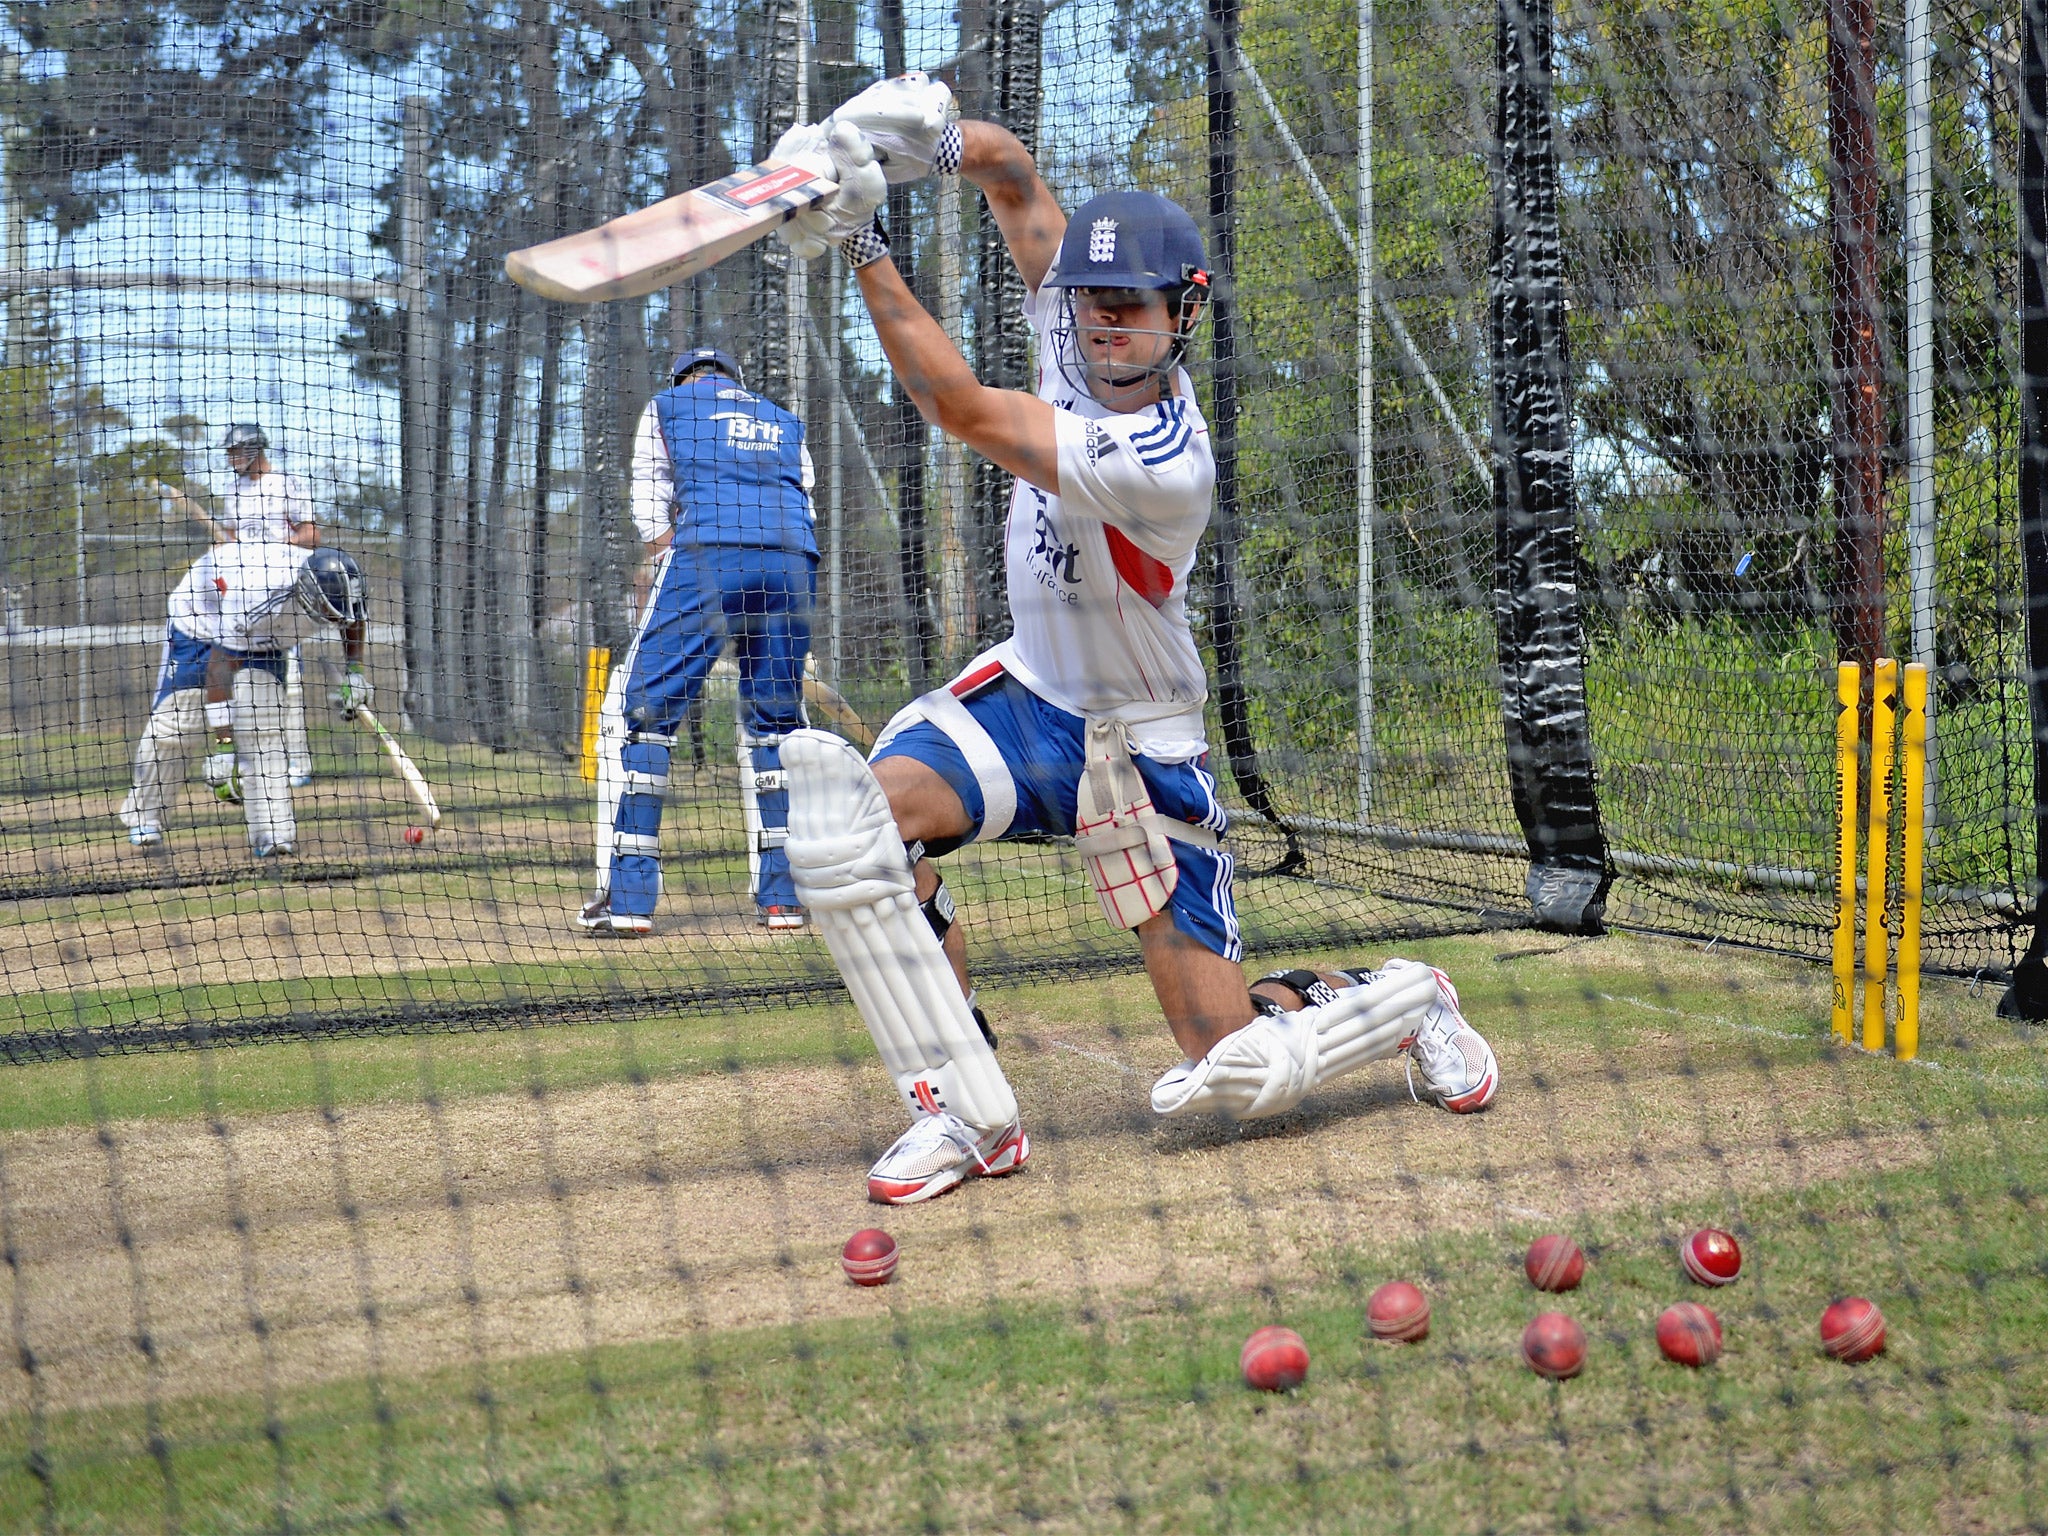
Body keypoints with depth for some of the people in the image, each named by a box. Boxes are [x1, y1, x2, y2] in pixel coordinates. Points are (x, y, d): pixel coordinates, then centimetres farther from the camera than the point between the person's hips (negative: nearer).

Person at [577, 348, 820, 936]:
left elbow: (651, 511, 13)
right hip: (794, 566, 4)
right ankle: (783, 893, 9)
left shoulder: (667, 404, 22)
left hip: (706, 556, -4)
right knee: (774, 725, 14)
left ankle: (627, 894, -11)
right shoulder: (785, 423, 31)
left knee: (640, 710, -2)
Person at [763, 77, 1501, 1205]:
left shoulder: (1165, 465, -30)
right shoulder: (1084, 335, -8)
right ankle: (967, 1111, -17)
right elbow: (1017, 183, 2)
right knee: (858, 808, -26)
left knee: (1236, 1074, -7)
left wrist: (864, 252, -31)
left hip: (1137, 745, -6)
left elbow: (958, 408, -32)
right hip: (1027, 691, 7)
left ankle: (1403, 1002, 27)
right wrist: (941, 137, -21)